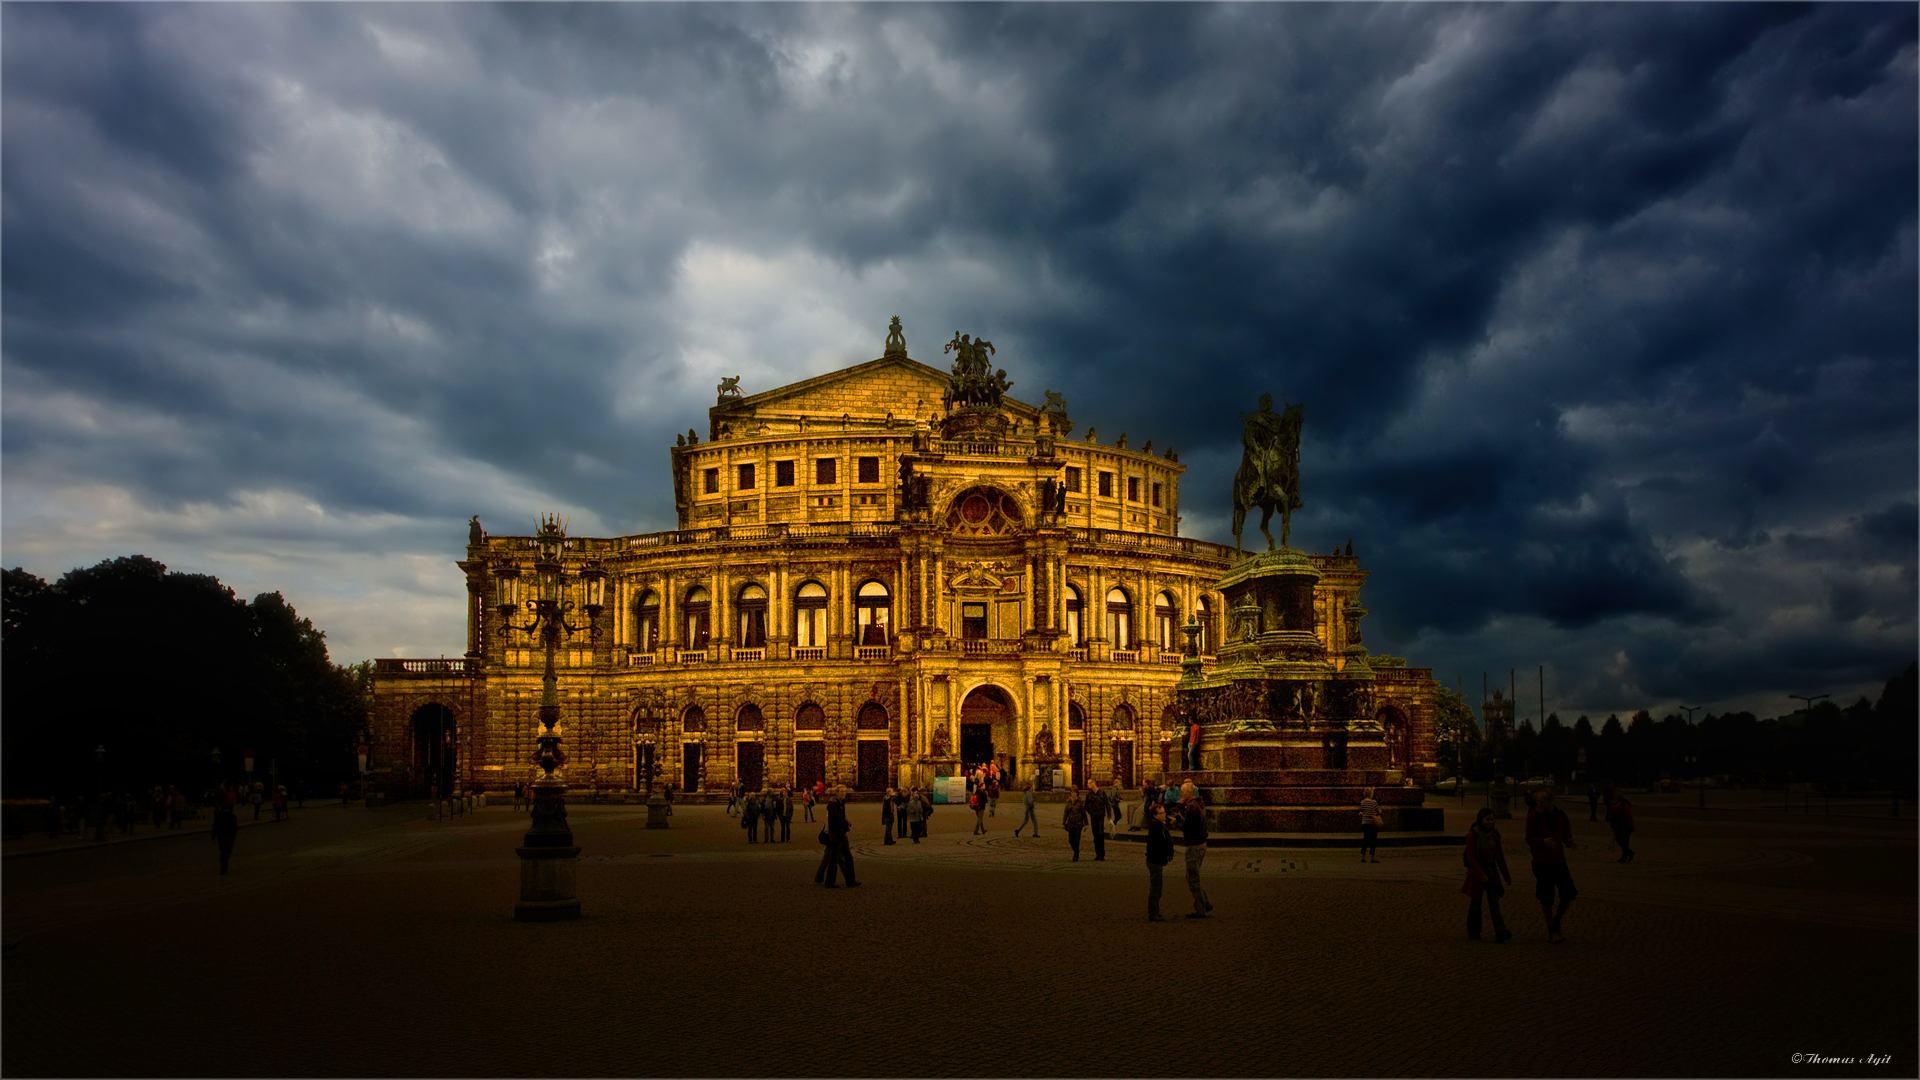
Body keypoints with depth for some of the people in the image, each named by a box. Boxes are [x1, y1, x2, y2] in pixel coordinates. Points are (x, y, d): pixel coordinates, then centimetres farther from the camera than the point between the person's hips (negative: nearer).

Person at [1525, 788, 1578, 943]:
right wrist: (1543, 841, -28)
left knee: (1569, 894, 1)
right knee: (1546, 898, 3)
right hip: (1541, 862, -4)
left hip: (1559, 860, 4)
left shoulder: (1560, 815, 0)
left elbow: (1566, 835, 8)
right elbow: (1530, 838, -9)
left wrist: (1569, 841, -16)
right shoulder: (1533, 815, -10)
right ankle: (1551, 931, 19)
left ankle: (1556, 922, 26)